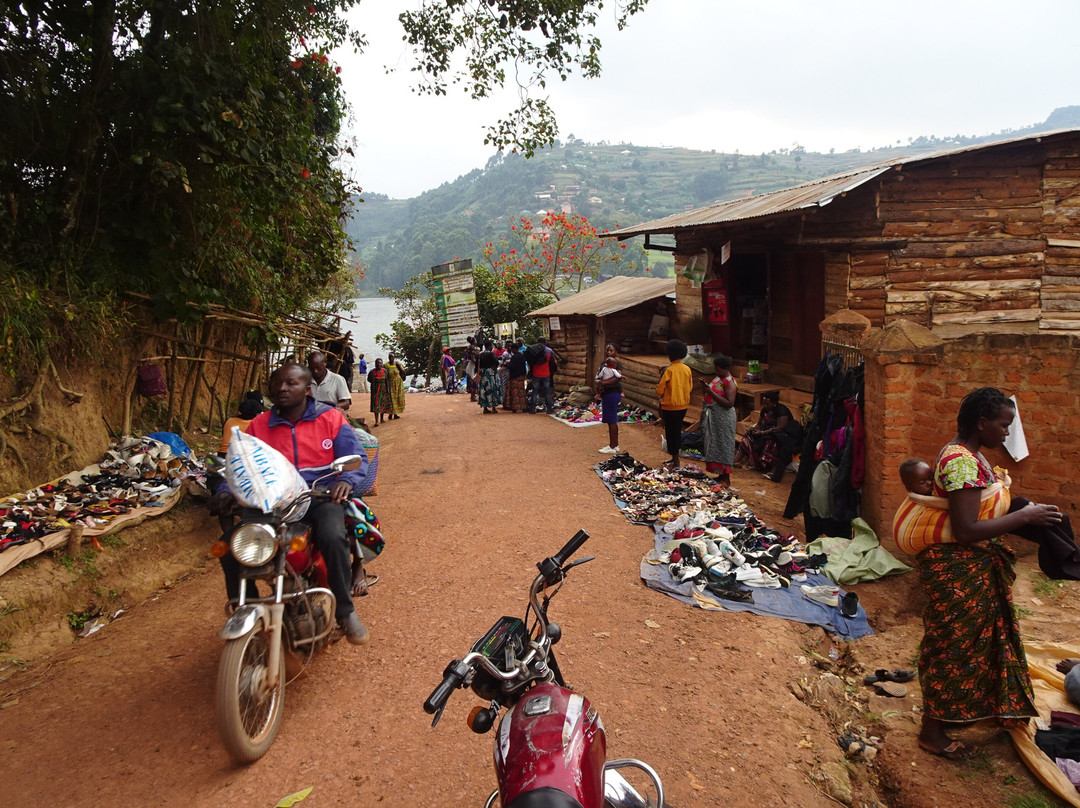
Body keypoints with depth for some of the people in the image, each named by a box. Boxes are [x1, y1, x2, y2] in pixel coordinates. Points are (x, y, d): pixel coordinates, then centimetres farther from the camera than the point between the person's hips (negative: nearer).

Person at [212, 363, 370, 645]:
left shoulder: (330, 418, 7)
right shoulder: (259, 425, 15)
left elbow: (356, 457, 1)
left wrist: (346, 480, -21)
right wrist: (227, 490, -11)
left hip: (320, 498, -3)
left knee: (333, 537, -35)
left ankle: (345, 610, -12)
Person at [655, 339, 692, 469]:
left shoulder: (669, 370, -18)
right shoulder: (687, 369, 1)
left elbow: (659, 390, -15)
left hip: (670, 406, -6)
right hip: (683, 405, 7)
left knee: (671, 433, 3)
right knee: (677, 431, 18)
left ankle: (675, 463, 7)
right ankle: (675, 458, 27)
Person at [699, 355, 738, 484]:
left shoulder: (730, 383, -17)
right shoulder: (718, 378, 11)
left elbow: (729, 403, -24)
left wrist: (711, 392, -25)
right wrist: (707, 387, 1)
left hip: (723, 418, -9)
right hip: (713, 416, 9)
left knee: (723, 445, -2)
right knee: (715, 444, 13)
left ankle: (725, 478, 7)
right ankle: (720, 474, 24)